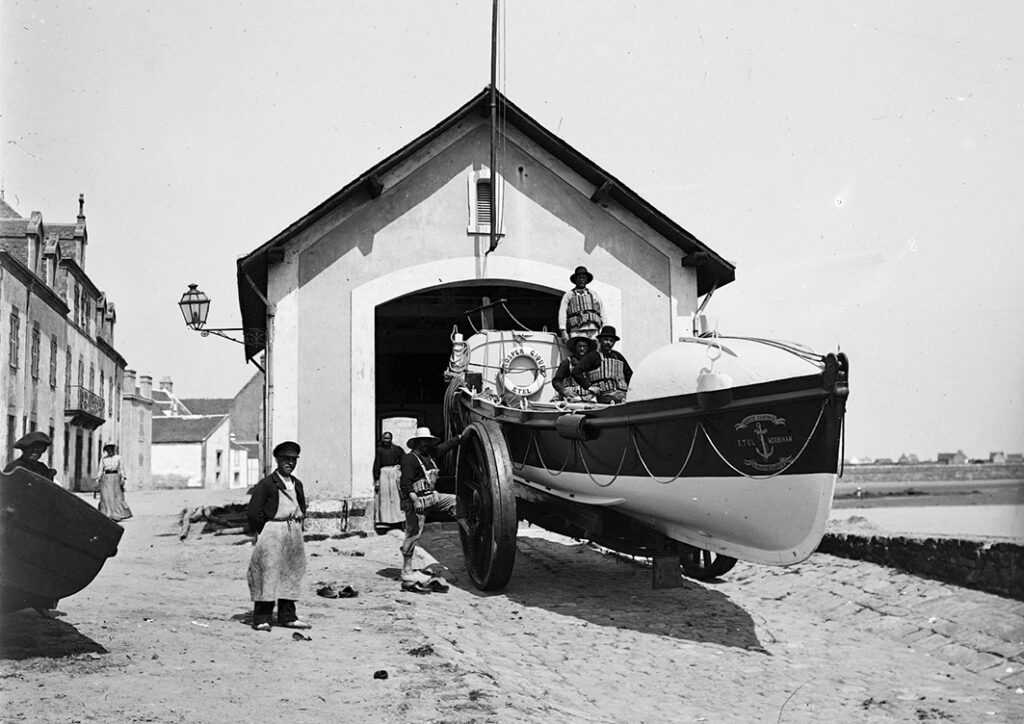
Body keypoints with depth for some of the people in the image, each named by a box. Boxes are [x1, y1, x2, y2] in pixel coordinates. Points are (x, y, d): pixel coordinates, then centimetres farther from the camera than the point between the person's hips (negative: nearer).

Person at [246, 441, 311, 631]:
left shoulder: (297, 484, 14)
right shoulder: (266, 484, -7)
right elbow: (253, 511, -10)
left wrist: (297, 527, 13)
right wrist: (262, 533, -6)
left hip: (294, 533, 7)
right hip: (272, 531, -7)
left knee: (290, 574, 9)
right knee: (268, 573, -8)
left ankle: (288, 616, 16)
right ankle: (261, 619, -4)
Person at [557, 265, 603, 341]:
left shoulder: (593, 295, 24)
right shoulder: (568, 295, 18)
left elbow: (602, 313, 18)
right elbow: (562, 313, 8)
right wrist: (563, 331, -5)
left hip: (593, 330, 2)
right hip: (577, 331, -2)